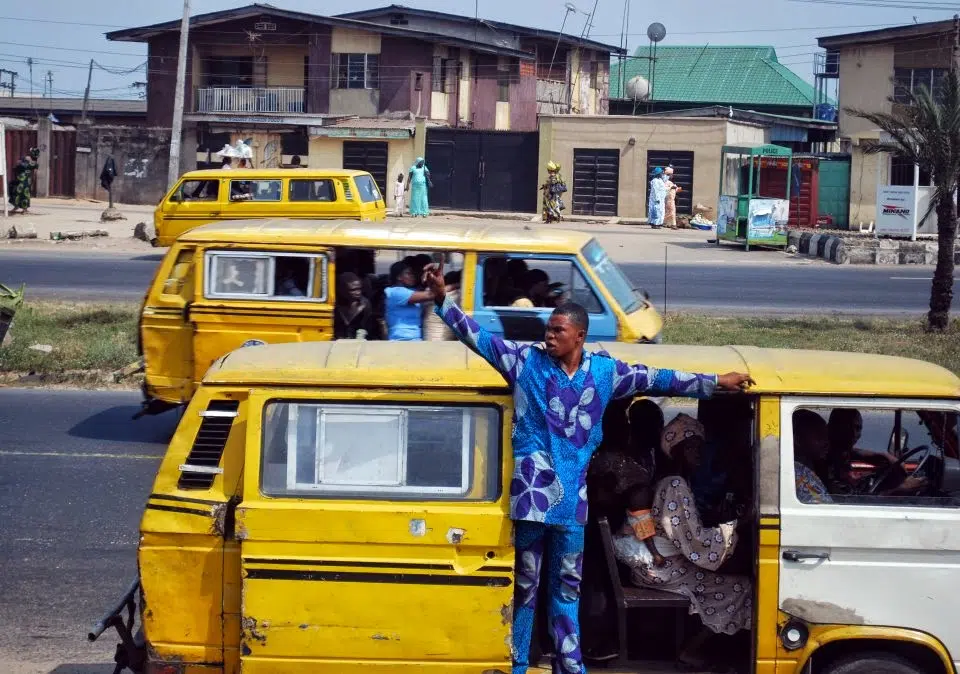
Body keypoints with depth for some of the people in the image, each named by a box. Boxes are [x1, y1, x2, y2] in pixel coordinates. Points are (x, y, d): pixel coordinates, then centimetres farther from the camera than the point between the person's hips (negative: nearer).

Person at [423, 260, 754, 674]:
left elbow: (657, 379, 12)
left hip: (572, 497, 3)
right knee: (526, 584, 4)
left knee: (568, 586, 12)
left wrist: (716, 382, 15)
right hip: (532, 492, -3)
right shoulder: (526, 361, -2)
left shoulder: (603, 372, 5)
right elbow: (476, 336, -6)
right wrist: (442, 298, -17)